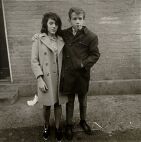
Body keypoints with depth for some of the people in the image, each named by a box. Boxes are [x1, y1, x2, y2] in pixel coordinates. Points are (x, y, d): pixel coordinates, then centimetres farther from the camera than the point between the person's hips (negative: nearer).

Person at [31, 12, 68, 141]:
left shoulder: (61, 40, 5)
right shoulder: (38, 39, -6)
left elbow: (64, 59, 8)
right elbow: (34, 61, -7)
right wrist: (39, 79, -14)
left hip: (59, 78, 3)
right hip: (46, 78, -2)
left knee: (58, 104, 13)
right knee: (47, 105, 13)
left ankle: (58, 127, 33)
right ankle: (47, 126, 38)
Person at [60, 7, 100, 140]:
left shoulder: (91, 36, -9)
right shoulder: (64, 34, -1)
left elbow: (95, 55, -5)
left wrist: (83, 64, -16)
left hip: (83, 74, -1)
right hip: (67, 74, 1)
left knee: (83, 100, 19)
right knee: (69, 101, 15)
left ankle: (83, 121, 45)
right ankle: (69, 125, 35)